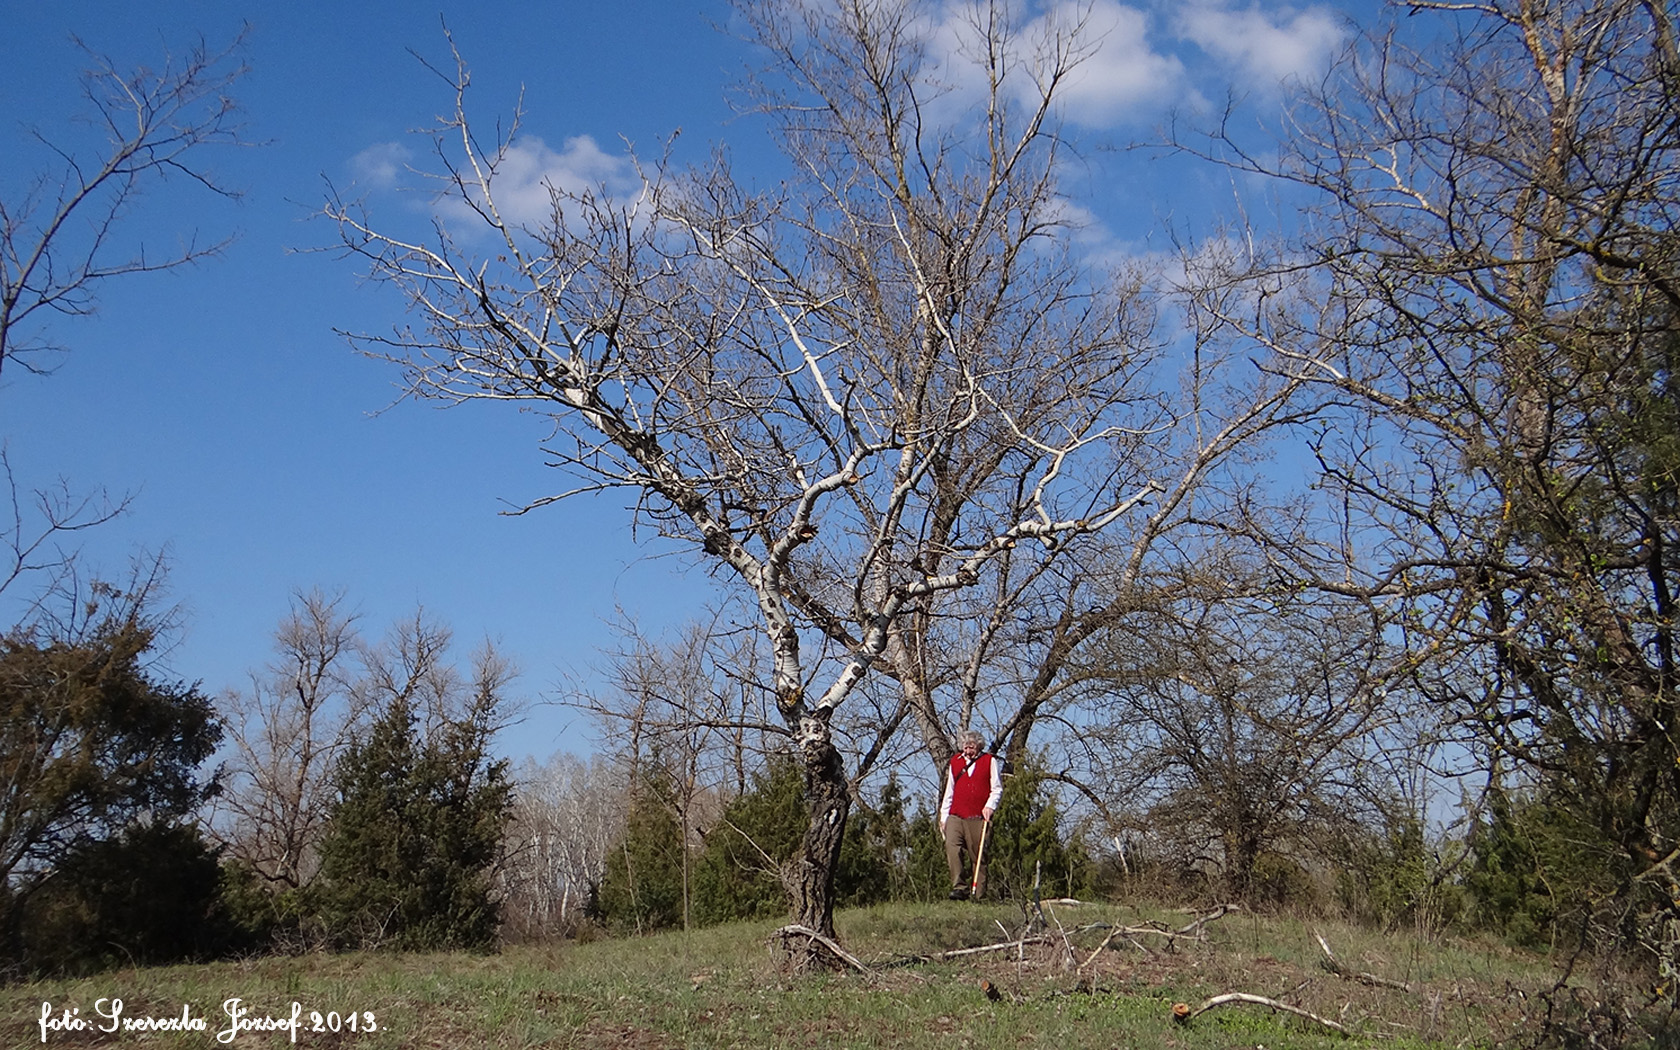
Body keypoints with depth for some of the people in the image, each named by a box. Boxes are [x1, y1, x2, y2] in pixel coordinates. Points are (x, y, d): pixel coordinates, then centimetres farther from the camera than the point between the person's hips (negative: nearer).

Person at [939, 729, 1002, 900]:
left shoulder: (989, 761, 9)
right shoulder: (955, 761, 19)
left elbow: (997, 788, 8)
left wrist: (990, 806, -9)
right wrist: (944, 816, 17)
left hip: (978, 818, -2)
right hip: (955, 816, 2)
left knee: (978, 856, -2)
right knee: (951, 847, -20)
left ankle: (979, 894, 5)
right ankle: (959, 887, -23)